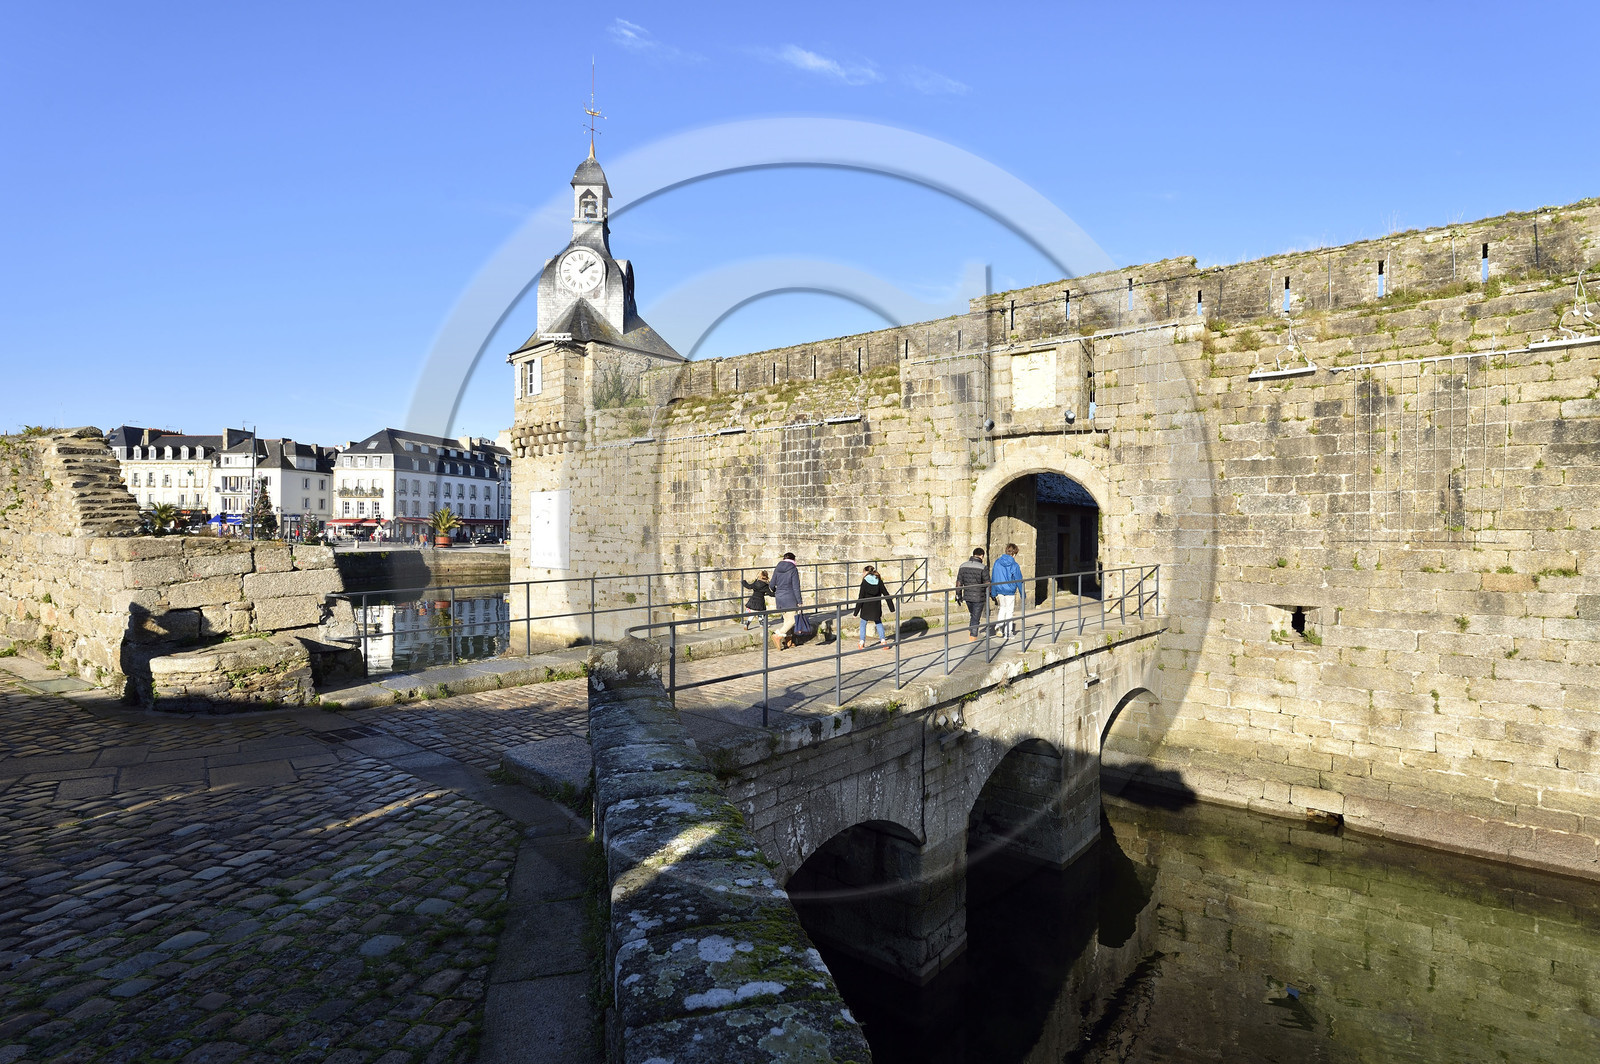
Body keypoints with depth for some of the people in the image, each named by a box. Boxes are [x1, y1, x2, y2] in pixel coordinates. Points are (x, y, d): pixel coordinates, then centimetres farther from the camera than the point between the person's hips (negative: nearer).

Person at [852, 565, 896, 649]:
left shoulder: (864, 582, -10)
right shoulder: (879, 581, 0)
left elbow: (860, 598, -12)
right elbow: (886, 594, 1)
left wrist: (856, 612, -8)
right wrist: (891, 607, 7)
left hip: (866, 608, -3)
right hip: (876, 608, 3)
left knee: (863, 624, 14)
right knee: (878, 623, 22)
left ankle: (862, 642, 11)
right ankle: (883, 641, 15)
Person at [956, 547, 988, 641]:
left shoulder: (963, 566, 2)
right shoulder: (983, 568, -14)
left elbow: (959, 582, 5)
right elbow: (987, 584, -12)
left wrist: (958, 595, 14)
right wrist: (988, 595, 5)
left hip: (967, 597, 5)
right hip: (978, 598, -5)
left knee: (973, 616, 23)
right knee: (976, 620, 3)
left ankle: (969, 639, 24)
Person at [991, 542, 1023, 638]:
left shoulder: (997, 562, -3)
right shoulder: (1014, 565, -13)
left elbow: (994, 578, 2)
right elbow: (1019, 580, -6)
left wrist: (993, 593, 8)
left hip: (999, 590, 4)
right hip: (1010, 591, -3)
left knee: (1002, 608, 23)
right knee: (1010, 610, 9)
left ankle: (999, 625, 8)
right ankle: (1008, 632, 15)